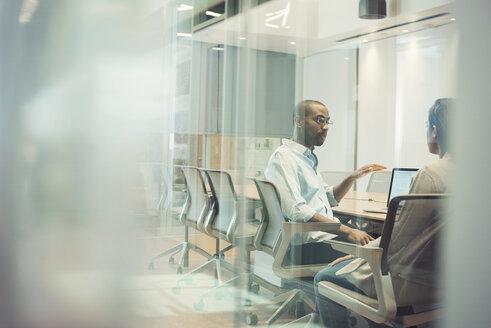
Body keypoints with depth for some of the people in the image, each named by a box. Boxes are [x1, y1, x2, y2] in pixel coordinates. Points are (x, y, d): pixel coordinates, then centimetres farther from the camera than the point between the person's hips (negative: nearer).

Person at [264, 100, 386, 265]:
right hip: (308, 245, -9)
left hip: (329, 234, 9)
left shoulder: (309, 158, 23)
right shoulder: (283, 157, -9)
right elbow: (296, 211, -21)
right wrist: (347, 231, -24)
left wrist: (353, 177, 13)